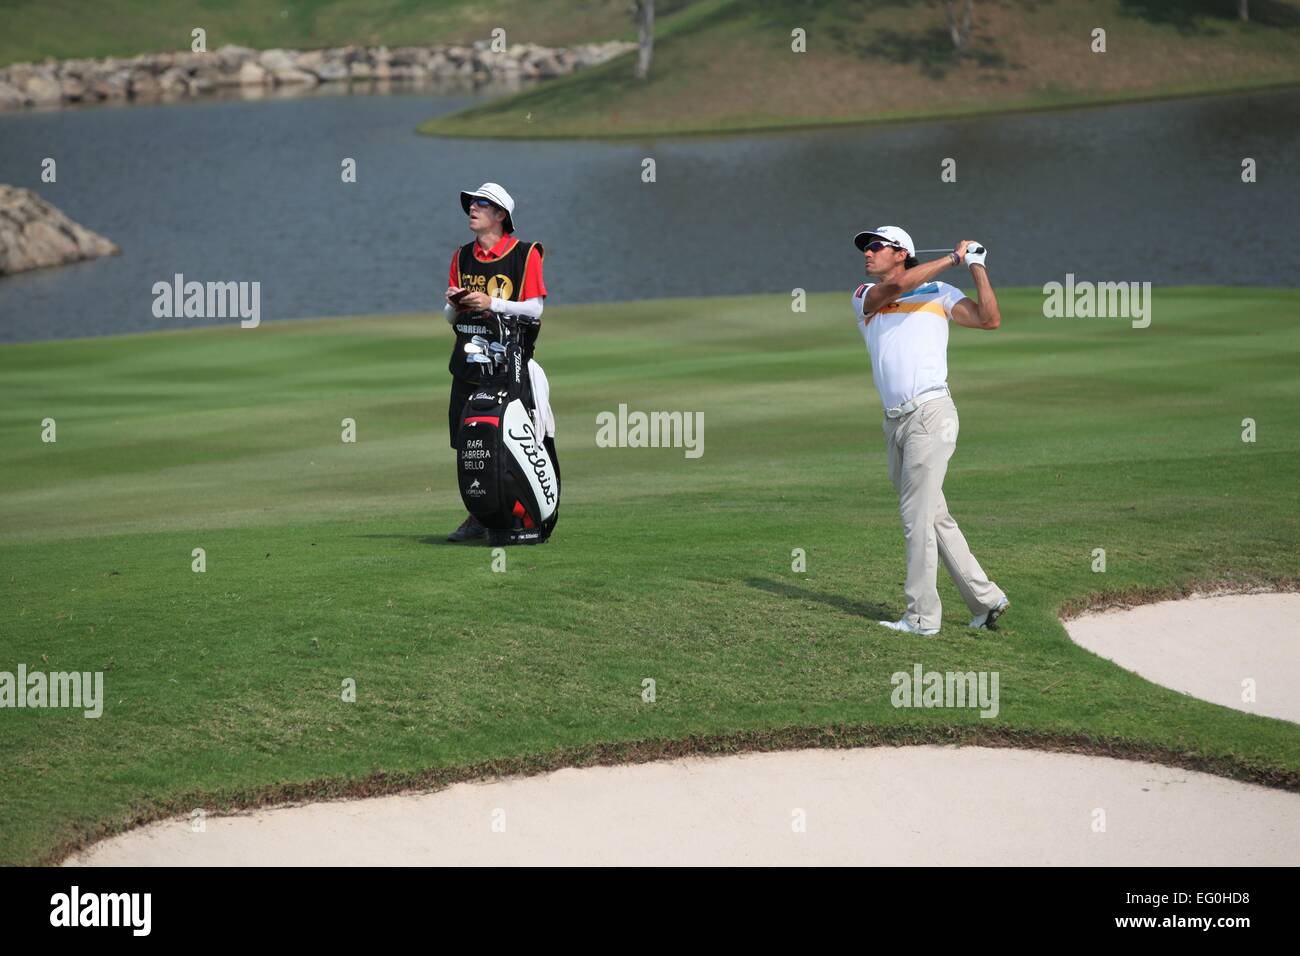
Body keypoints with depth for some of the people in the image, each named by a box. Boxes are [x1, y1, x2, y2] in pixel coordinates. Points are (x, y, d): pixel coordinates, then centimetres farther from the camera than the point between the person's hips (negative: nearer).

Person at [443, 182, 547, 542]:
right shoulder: (462, 256, 16)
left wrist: (492, 303, -17)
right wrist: (454, 303, -4)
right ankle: (478, 517, 13)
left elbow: (534, 309, -7)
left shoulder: (525, 255, -1)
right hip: (467, 362, 6)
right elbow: (450, 317, 19)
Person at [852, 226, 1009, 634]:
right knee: (933, 517, 8)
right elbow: (896, 286, -7)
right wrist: (953, 258, -3)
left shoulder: (940, 293, 9)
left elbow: (990, 319, -2)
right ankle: (985, 599, 16)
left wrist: (976, 267, 0)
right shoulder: (864, 297, 14)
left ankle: (922, 616, -6)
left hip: (930, 414, -5)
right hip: (895, 422, 5)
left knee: (917, 516, -9)